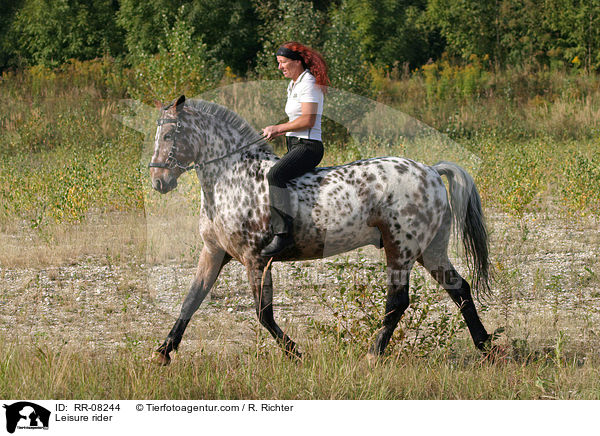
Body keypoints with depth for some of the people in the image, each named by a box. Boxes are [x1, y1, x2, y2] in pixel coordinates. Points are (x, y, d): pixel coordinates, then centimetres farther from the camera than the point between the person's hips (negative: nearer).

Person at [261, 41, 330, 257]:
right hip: (294, 145, 11)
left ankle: (283, 233, -40)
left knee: (275, 175, -33)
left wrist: (278, 128, -12)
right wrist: (277, 132, 8)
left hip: (308, 147, -11)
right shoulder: (294, 85, 19)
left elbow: (308, 120, -20)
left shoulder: (309, 83, -11)